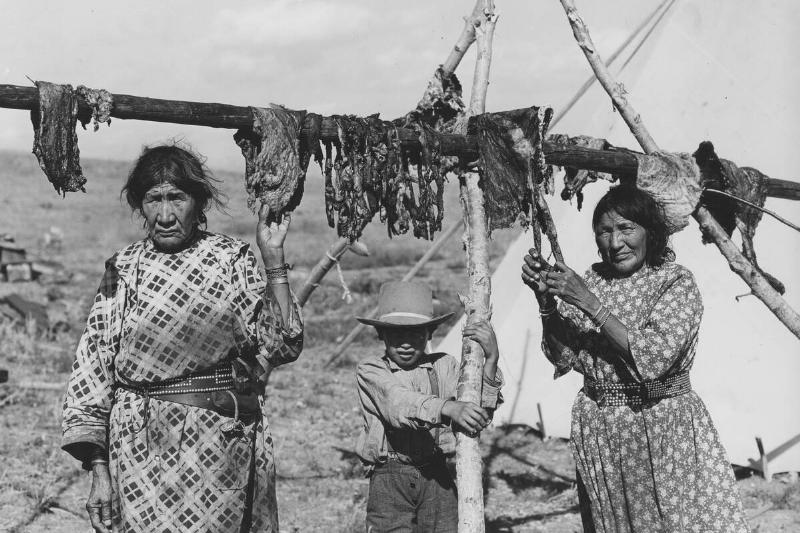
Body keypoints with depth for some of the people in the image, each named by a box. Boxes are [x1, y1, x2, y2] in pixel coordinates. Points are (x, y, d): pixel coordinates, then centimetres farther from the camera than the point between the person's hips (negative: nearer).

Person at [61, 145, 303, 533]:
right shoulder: (123, 270, 2)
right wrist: (99, 470, -3)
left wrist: (273, 259, -10)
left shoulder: (233, 260, 0)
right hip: (143, 454, 0)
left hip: (224, 451, 0)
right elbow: (92, 371, 2)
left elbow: (281, 345, -8)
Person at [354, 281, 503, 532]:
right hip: (390, 478, -2)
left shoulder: (444, 366, 9)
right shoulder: (370, 370, 2)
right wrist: (447, 408, -36)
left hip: (437, 477, 2)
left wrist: (491, 359, -14)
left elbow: (479, 418, -3)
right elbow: (397, 403, -19)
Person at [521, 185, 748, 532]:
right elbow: (564, 358, 3)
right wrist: (546, 301, -12)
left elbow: (655, 356, -22)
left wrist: (590, 304, -22)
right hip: (598, 434, 4)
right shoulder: (592, 279, 4)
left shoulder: (676, 281, -8)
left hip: (665, 429, -4)